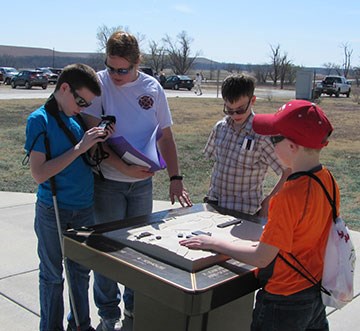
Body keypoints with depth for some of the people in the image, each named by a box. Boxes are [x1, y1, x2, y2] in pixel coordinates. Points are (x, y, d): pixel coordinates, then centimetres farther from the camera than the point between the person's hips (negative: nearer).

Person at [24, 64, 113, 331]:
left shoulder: (78, 118, 4)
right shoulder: (40, 120, -12)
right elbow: (39, 174, -20)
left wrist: (98, 142, -4)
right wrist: (79, 148, -22)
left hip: (85, 209, 5)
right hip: (53, 211, -5)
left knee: (81, 271, 17)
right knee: (52, 275, 11)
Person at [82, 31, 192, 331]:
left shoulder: (152, 87, -1)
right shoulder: (99, 84, -11)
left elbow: (166, 136, 5)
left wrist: (175, 178, -1)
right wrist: (125, 168, -22)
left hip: (143, 182, 3)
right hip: (108, 182, -3)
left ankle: (135, 303, 35)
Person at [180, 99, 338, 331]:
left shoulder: (290, 196, -30)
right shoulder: (328, 179, -6)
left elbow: (261, 259, -24)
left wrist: (214, 244, -15)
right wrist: (270, 242, 10)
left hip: (285, 301, -8)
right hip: (317, 291, 8)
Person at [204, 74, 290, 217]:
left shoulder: (262, 135, -17)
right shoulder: (220, 128, 0)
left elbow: (289, 173, -13)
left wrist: (268, 201, -10)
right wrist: (211, 194, 8)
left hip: (244, 212, -5)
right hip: (214, 204, 5)